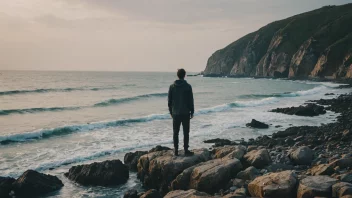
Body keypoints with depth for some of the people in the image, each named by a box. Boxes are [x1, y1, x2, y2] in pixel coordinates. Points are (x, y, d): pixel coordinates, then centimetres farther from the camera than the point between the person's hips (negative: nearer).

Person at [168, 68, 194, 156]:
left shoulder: (172, 86, 0)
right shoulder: (188, 86, -8)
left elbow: (169, 100, 4)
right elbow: (191, 101, -6)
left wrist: (171, 111, 14)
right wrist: (192, 112, 4)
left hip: (175, 113, 2)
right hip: (185, 113, -2)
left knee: (175, 133, 9)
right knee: (186, 133, 5)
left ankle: (176, 150, 10)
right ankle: (186, 150, 6)